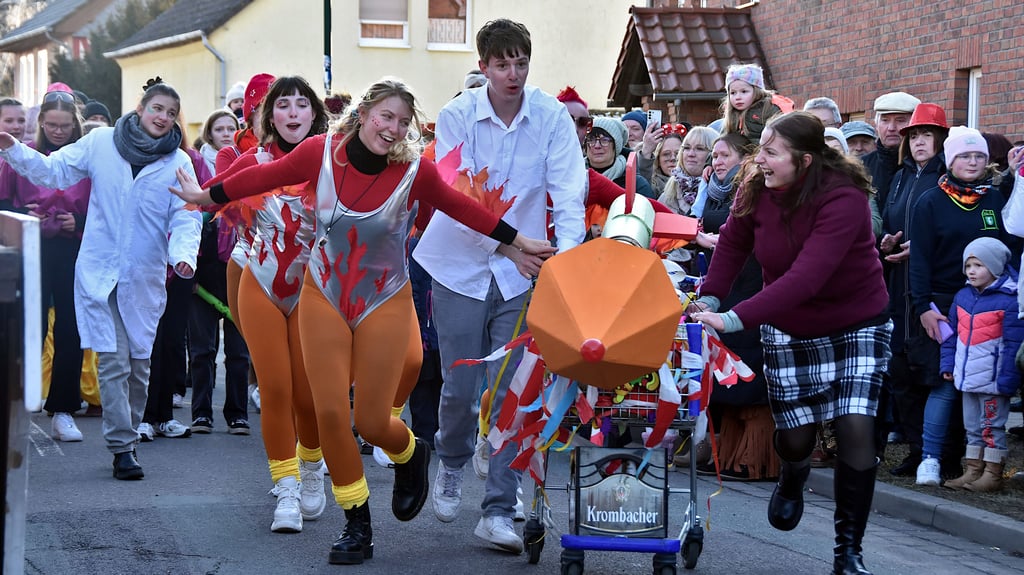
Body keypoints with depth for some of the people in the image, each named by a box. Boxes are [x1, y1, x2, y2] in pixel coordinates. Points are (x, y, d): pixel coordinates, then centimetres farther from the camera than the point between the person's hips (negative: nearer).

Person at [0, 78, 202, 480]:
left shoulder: (179, 164, 1)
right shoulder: (101, 143, 0)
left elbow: (185, 218, -4)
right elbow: (53, 171, 3)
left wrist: (184, 255, -23)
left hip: (145, 277, 2)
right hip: (99, 270, -2)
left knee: (139, 362, 9)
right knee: (113, 360, -9)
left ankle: (128, 435, 26)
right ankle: (122, 447, -7)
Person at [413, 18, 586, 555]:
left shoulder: (551, 116, -7)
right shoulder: (457, 116, -10)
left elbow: (569, 192, -12)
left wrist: (566, 254, -28)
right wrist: (510, 244, -31)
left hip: (522, 273, 1)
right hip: (462, 265, -1)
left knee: (511, 392, -3)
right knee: (460, 386, 5)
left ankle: (498, 510, 3)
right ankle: (451, 463, 37)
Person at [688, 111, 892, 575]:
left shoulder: (843, 199, -31)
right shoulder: (757, 188, -14)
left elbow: (805, 277, -40)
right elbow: (733, 243, 0)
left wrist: (734, 319, -44)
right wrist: (709, 301, -16)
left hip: (856, 325, -4)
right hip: (788, 328, 4)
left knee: (855, 427, -16)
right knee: (795, 435, 1)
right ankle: (792, 478, 41)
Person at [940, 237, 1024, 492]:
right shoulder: (962, 296, 8)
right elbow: (952, 335, 17)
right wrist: (948, 364, 10)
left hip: (993, 381, -7)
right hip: (968, 376, 7)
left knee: (992, 426, 0)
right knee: (973, 426, 14)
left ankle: (992, 475, 6)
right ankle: (972, 471, 20)